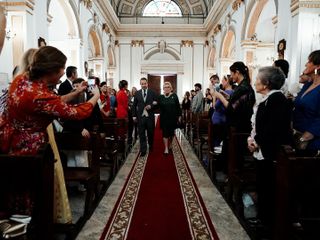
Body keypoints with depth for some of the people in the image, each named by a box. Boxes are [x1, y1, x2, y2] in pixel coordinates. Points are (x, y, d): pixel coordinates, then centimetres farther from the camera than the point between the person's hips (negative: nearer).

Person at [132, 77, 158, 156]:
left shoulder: (152, 92, 1)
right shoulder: (137, 93, 4)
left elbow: (156, 103, 1)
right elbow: (134, 105, 6)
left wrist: (151, 106, -18)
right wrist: (134, 115, 1)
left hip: (150, 116, 0)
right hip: (140, 116, 0)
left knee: (151, 133, 13)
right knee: (141, 134, 2)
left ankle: (151, 146, 37)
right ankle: (143, 150, 9)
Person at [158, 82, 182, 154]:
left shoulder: (174, 96, -3)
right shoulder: (161, 97, 3)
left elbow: (178, 106, -2)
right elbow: (158, 106, 4)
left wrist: (179, 116, -4)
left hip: (172, 118, 0)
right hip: (164, 118, 0)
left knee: (171, 132, 12)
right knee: (165, 132, -2)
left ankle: (170, 145, 33)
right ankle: (166, 148, 3)